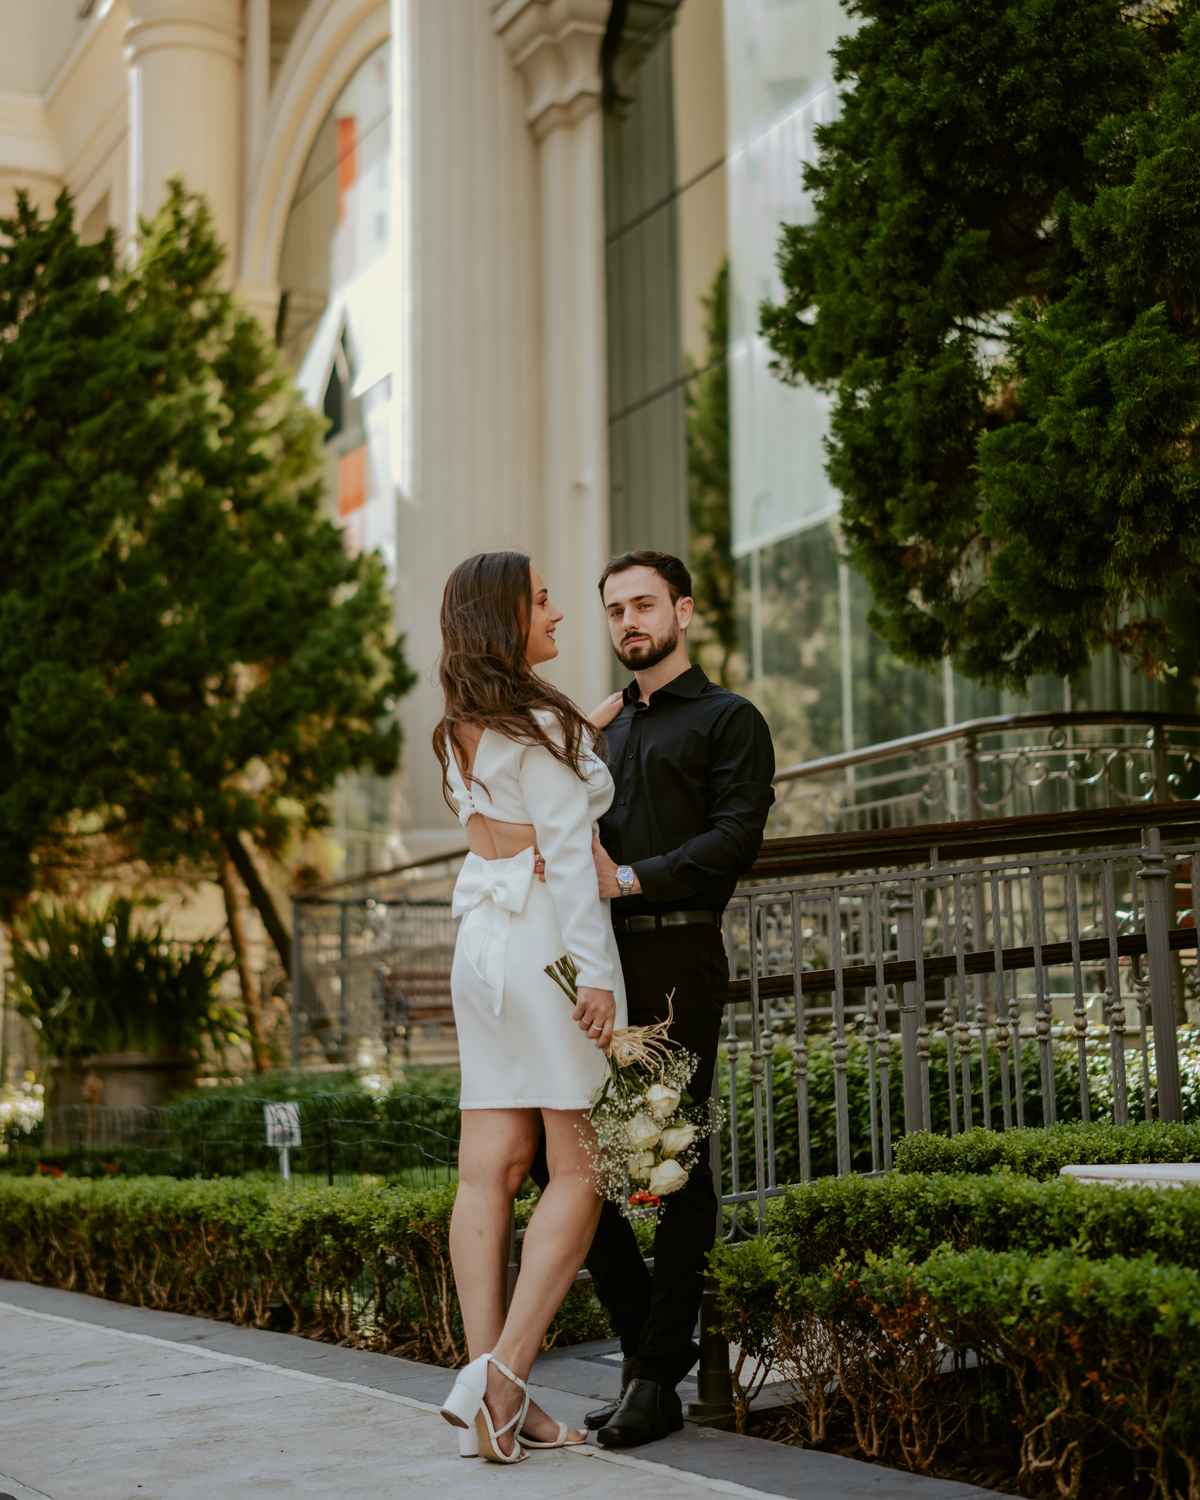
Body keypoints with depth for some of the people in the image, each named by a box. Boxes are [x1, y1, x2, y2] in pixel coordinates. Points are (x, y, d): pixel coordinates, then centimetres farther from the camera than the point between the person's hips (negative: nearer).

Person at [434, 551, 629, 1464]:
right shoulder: (542, 723, -10)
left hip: (483, 939, 8)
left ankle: (490, 1387, 3)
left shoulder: (463, 731, 14)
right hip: (550, 943, -8)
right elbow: (569, 856, -15)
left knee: (489, 1168, 3)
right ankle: (501, 1378, -11)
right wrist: (597, 974, -17)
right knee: (578, 1170, -4)